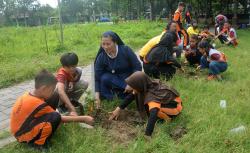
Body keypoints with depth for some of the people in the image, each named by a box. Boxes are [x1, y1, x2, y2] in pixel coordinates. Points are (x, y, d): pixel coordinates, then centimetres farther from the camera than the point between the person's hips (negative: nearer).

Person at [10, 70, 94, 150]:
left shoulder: (29, 95, -5)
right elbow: (61, 119, -20)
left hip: (21, 129, 9)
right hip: (24, 136, -9)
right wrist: (83, 118, -14)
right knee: (55, 117, -29)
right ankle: (39, 143, -8)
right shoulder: (37, 104, -29)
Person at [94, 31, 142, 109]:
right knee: (104, 78, -31)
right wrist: (97, 96, -23)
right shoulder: (101, 57, -14)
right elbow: (97, 78, -14)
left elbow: (138, 67, -14)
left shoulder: (125, 50, -19)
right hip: (114, 80, 0)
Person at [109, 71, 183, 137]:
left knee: (149, 108, -31)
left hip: (175, 106, -8)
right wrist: (119, 108, -1)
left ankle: (167, 117, -7)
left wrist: (147, 135, -51)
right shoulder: (147, 86, -12)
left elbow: (153, 115, -48)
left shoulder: (152, 95, -37)